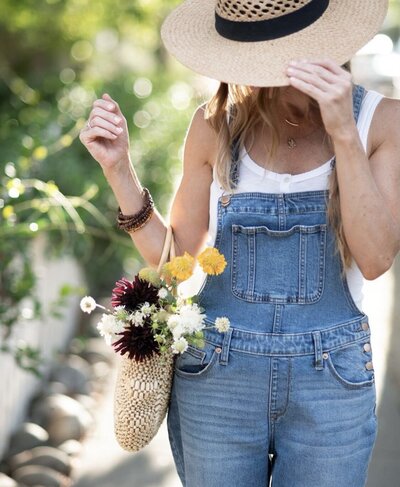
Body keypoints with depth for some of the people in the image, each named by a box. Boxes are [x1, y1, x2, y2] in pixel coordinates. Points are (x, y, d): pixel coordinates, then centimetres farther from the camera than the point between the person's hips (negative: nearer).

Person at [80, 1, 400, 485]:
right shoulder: (216, 124, -3)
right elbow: (175, 258, 3)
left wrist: (344, 133, -24)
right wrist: (119, 168, -8)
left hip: (330, 386, -1)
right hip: (218, 378, 1)